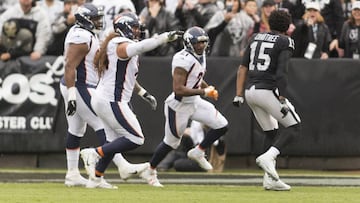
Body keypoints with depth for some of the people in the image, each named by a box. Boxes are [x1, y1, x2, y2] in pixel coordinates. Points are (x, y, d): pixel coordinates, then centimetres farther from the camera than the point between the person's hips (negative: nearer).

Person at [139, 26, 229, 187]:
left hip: (195, 102, 8)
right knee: (171, 142, 6)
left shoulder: (201, 55, 4)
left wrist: (208, 88, 4)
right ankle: (150, 172, 27)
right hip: (179, 106, -8)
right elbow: (178, 89, -30)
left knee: (221, 126, -1)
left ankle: (198, 152, 17)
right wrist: (204, 92, -27)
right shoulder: (183, 60, -26)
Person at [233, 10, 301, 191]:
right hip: (268, 91, -7)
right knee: (293, 126, 4)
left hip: (250, 91, 7)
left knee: (271, 132, 17)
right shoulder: (285, 42, -3)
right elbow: (281, 73, -14)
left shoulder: (255, 38, 16)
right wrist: (282, 101, -16)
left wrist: (239, 95, 8)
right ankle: (268, 157, -18)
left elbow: (242, 68, 10)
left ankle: (270, 179, 10)